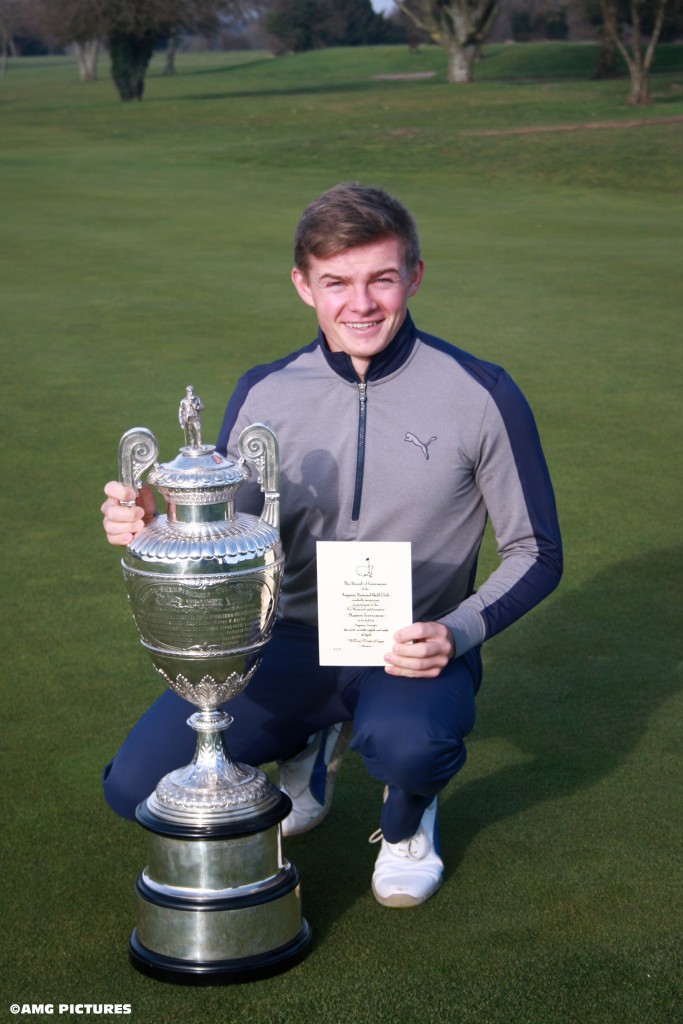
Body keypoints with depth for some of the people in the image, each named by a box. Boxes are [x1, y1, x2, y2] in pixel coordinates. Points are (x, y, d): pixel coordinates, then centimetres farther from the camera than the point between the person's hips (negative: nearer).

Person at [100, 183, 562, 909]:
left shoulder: (479, 396, -9)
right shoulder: (264, 394, 0)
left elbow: (535, 554, -2)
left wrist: (456, 634, -20)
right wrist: (152, 529, -18)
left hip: (415, 652, -3)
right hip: (291, 638, 3)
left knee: (404, 744, -38)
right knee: (136, 787, -12)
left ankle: (407, 820, 5)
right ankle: (312, 745, 20)